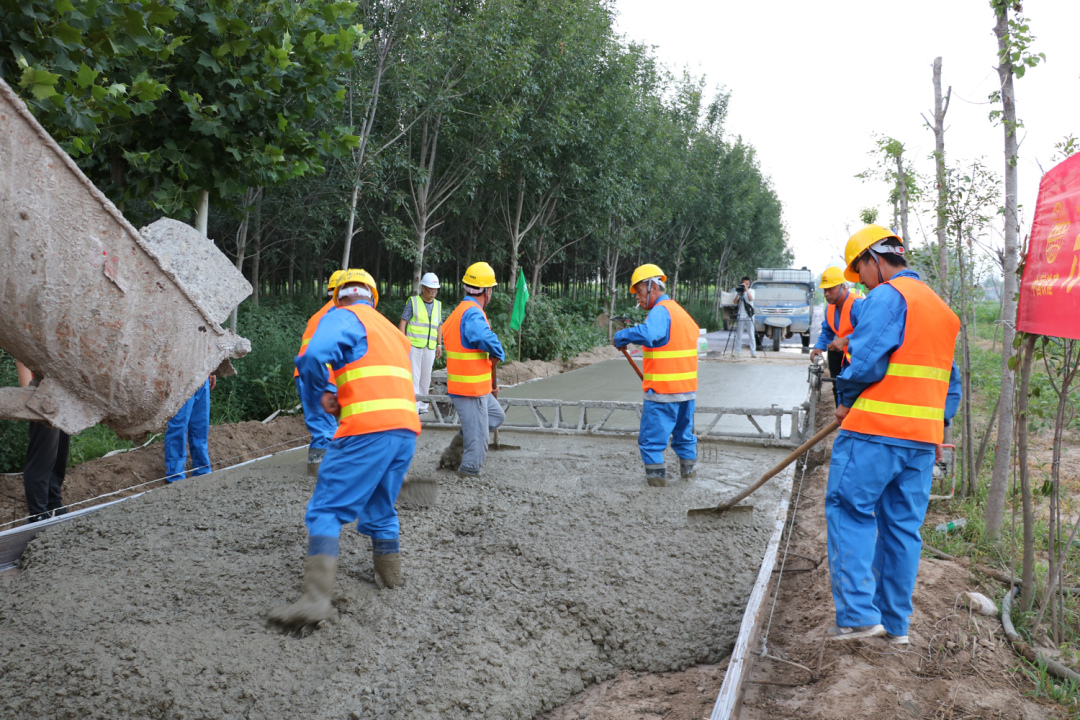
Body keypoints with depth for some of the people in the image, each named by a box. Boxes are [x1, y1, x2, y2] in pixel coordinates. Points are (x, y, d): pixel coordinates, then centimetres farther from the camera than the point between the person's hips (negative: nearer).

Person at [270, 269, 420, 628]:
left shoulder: (342, 317, 4)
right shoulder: (393, 331, 28)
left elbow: (314, 356, -15)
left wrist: (319, 395, 0)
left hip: (367, 429, -7)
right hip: (407, 427, 7)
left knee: (326, 511, -5)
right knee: (381, 510, 25)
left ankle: (316, 597, -16)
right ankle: (389, 576, 38)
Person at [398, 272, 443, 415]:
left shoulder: (438, 305, 15)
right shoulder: (413, 302, 1)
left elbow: (439, 326, 20)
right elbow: (402, 322, -2)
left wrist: (439, 345, 13)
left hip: (430, 347, 4)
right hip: (413, 345, -4)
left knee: (426, 377, 6)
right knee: (413, 376, -8)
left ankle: (422, 406, 14)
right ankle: (413, 407, -8)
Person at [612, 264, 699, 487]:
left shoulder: (660, 311, -16)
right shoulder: (679, 310, 15)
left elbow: (646, 333, -37)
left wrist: (620, 337, -23)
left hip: (663, 391, -9)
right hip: (687, 388, 9)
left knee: (651, 437, 0)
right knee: (684, 432, 23)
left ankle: (657, 475, 1)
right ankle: (688, 468, 35)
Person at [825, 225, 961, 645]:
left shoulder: (887, 296, -8)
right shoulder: (939, 306, 21)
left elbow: (865, 359, -18)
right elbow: (950, 379, 24)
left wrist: (846, 401, -3)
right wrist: (937, 426, 24)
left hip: (876, 429, -8)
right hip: (922, 436, 9)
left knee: (849, 513, -1)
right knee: (903, 525, 11)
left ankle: (858, 614, -6)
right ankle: (895, 624, 17)